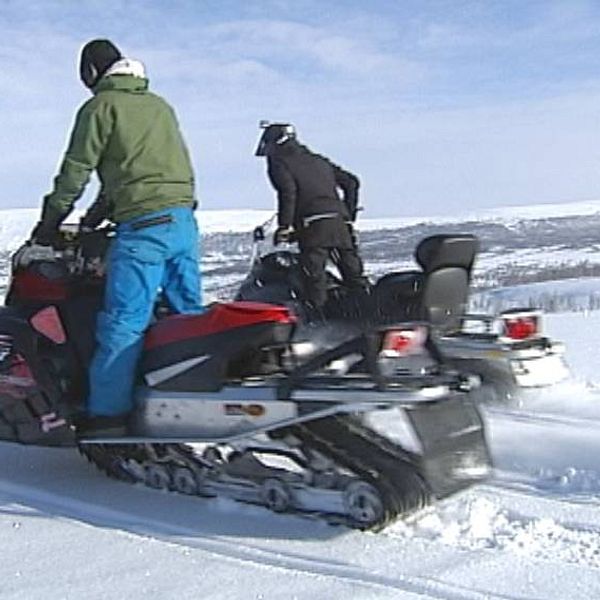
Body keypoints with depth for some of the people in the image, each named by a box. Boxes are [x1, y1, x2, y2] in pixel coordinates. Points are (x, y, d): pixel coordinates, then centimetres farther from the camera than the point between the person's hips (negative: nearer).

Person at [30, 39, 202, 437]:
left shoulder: (101, 107, 2)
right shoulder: (158, 104, 23)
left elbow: (76, 171, 1)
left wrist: (50, 221, 12)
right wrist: (102, 210, 33)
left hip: (143, 225, -7)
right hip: (183, 218, 7)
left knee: (124, 321, -6)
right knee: (190, 312, 12)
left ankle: (109, 411, -4)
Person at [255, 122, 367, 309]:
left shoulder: (278, 162, 8)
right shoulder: (318, 160, 28)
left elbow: (287, 191, -11)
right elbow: (351, 182, 24)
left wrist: (284, 226, -9)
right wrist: (349, 215, 27)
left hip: (313, 225, -6)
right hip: (341, 223, 6)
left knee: (314, 275, -7)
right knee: (354, 274, 8)